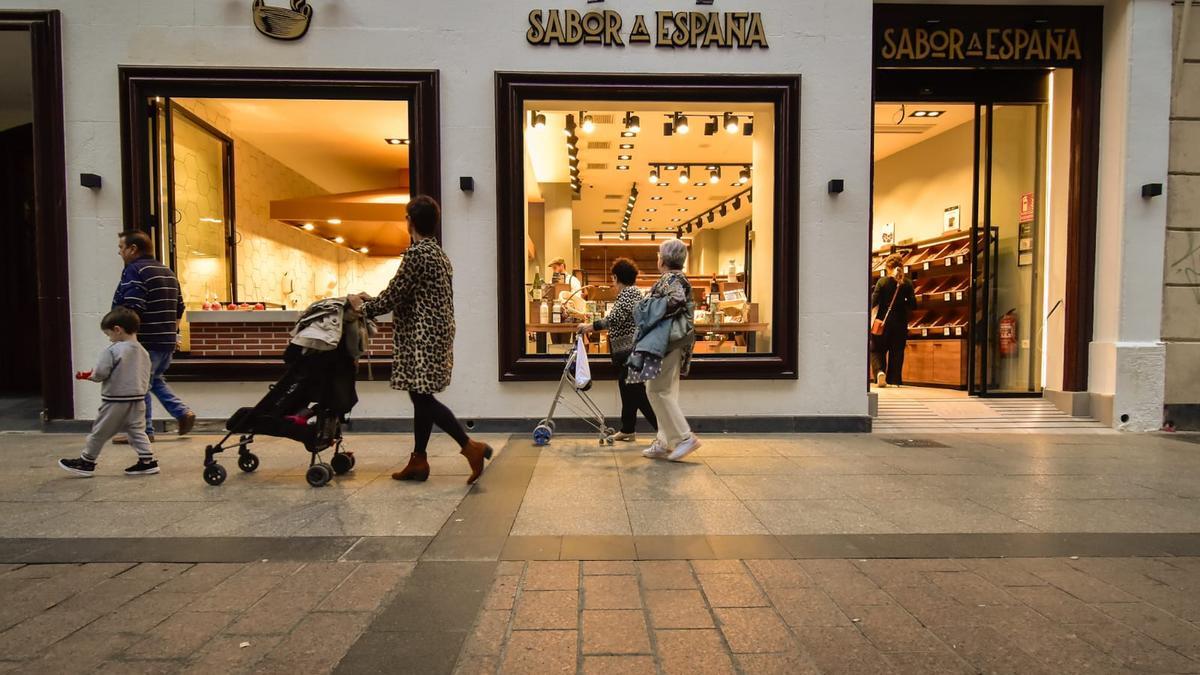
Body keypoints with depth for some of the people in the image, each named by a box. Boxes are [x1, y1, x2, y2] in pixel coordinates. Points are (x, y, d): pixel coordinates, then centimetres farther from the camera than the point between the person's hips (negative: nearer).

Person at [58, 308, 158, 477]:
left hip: (115, 401, -6)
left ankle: (86, 463, 24)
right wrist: (141, 391, 19)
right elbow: (146, 378, 11)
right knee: (137, 431, 9)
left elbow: (100, 373, -16)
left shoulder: (113, 350, -15)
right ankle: (147, 461, 4)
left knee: (99, 432, 10)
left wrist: (89, 375, 6)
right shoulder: (143, 352, 6)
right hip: (138, 399, 6)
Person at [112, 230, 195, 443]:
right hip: (167, 340, 9)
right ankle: (183, 413, 10)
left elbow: (131, 309, -21)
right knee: (156, 380, 22)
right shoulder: (167, 271, 15)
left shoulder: (135, 270, -12)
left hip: (146, 341, -9)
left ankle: (144, 431, 9)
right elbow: (179, 306, 19)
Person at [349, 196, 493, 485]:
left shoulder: (415, 253, -14)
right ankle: (418, 461, 19)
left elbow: (394, 295, -13)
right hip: (436, 333, 10)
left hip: (422, 337, -10)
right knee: (422, 397, 12)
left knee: (422, 397, -7)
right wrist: (371, 301, 23)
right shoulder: (439, 253, 16)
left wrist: (363, 306, 4)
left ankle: (472, 447, -9)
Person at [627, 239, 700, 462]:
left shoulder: (669, 279, -11)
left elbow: (677, 300, -30)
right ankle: (665, 442, 16)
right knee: (667, 391, 11)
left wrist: (649, 306, -17)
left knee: (657, 390, -7)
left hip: (665, 341, -10)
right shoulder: (679, 279, 18)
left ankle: (685, 437, -5)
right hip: (673, 341, 10)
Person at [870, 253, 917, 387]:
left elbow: (874, 302, -13)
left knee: (877, 350, 10)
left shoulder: (882, 282, -6)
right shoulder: (907, 283, -1)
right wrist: (901, 303, 14)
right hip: (900, 323, 2)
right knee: (897, 352, 11)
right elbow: (913, 305, -3)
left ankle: (880, 371, -14)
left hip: (883, 321, -2)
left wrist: (871, 318, -3)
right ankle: (894, 380, 11)